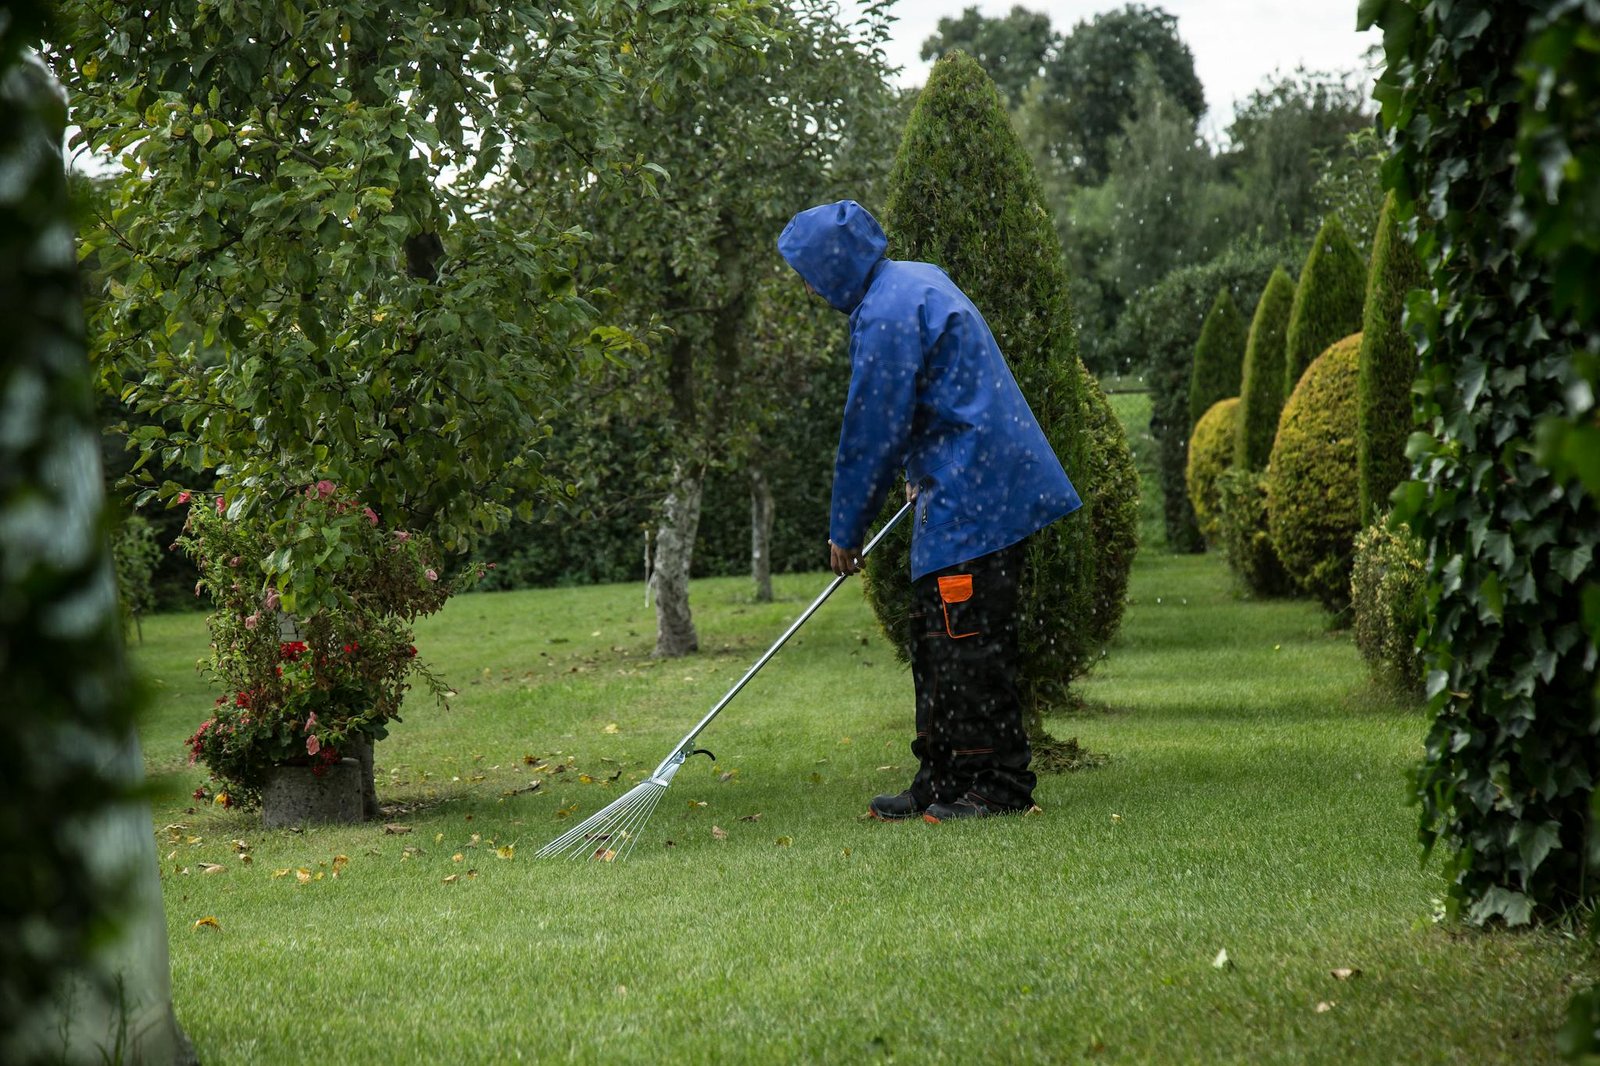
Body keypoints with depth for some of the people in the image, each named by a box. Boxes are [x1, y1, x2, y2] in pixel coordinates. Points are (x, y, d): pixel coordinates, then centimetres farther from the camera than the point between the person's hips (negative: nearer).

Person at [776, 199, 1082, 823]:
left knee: (966, 643, -7)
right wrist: (920, 474, 27)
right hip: (988, 489, 11)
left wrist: (846, 530, -4)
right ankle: (942, 783, 17)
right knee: (937, 642, 13)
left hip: (970, 502, -11)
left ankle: (998, 785, -2)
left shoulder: (886, 315, -17)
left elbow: (871, 432, -14)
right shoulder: (916, 281, 16)